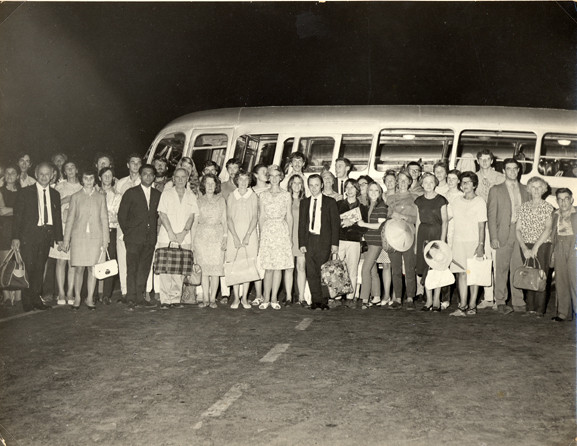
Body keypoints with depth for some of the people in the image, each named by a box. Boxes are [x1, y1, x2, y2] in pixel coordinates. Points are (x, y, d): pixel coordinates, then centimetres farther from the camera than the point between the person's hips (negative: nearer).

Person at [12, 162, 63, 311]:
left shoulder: (55, 194, 14)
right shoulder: (25, 192, 2)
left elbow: (57, 217, 16)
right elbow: (17, 216, -1)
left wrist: (59, 238, 11)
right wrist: (15, 237, -8)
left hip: (47, 235, 3)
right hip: (29, 235, -3)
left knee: (40, 268, 6)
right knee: (28, 268, -5)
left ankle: (36, 299, 14)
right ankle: (27, 302, 4)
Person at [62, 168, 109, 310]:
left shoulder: (100, 197, 9)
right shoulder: (75, 197, 7)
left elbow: (104, 219, 9)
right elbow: (70, 218, 7)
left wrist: (105, 240, 4)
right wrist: (66, 240, 4)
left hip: (95, 237, 1)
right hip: (78, 236, -1)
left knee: (93, 268, 0)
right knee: (79, 268, -1)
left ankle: (90, 298, 9)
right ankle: (77, 298, 9)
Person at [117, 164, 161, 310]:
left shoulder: (157, 194, 13)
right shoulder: (131, 193, 2)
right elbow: (122, 215, 2)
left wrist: (154, 231, 7)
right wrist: (127, 232, -1)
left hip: (150, 238, 4)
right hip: (134, 238, -4)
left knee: (144, 269, 6)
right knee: (132, 269, -6)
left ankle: (140, 296, 12)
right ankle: (131, 298, -4)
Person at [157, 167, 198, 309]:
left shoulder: (191, 196, 12)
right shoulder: (166, 194, 6)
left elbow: (191, 216, 6)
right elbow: (162, 214, -1)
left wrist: (183, 232, -8)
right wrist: (171, 233, -11)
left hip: (184, 239, 2)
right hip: (166, 238, -2)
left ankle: (176, 298, 5)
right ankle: (165, 300, -2)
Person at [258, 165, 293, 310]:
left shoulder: (286, 195, 6)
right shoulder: (263, 196, 8)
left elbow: (289, 217, 6)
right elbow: (261, 217, 9)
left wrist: (290, 236, 2)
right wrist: (261, 235, 3)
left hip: (282, 231, 0)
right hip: (267, 231, 0)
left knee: (279, 266, -3)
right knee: (268, 267, -1)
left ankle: (274, 298, 3)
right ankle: (266, 299, 5)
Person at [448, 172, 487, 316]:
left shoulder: (480, 202, -1)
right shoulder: (456, 201, 11)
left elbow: (481, 226, -5)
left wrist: (481, 245, -11)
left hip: (473, 242, -3)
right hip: (458, 242, 4)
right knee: (461, 273, 1)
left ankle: (472, 305, 3)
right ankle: (462, 306, 2)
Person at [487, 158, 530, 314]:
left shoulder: (525, 190, 15)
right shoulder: (496, 190, 4)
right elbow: (491, 215, 0)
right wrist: (493, 237, -8)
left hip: (521, 234, 3)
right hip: (504, 233, -3)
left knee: (519, 269, 4)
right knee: (502, 269, 0)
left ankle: (518, 303, 10)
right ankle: (501, 302, 8)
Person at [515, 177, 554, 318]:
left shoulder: (548, 207, 3)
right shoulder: (523, 207, 10)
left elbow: (548, 229, -7)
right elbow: (518, 229, 6)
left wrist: (535, 247, -15)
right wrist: (524, 248, -7)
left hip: (542, 245, -2)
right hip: (525, 246, 3)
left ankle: (540, 309, -3)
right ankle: (530, 308, 7)